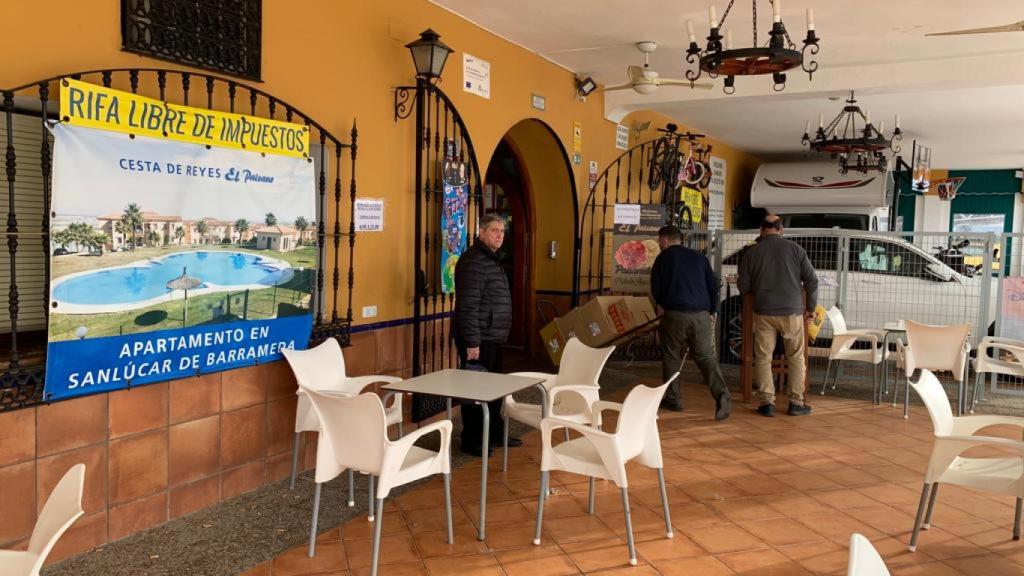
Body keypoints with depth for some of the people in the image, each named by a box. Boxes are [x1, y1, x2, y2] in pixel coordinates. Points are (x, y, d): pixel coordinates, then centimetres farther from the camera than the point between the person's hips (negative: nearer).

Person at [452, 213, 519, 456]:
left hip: (492, 337, 10)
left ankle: (494, 433, 32)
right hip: (477, 339, -10)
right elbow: (468, 306, -23)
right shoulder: (473, 261, -17)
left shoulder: (491, 259, 15)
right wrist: (472, 342, -24)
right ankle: (471, 441, 11)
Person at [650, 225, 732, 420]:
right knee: (706, 356, 4)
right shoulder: (699, 257, 14)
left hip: (675, 316, -3)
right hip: (702, 316, 3)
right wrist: (712, 311, 21)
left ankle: (673, 398, 16)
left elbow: (655, 289, 6)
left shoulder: (663, 258, 4)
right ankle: (721, 394, -14)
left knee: (671, 356, 12)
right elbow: (713, 285, 13)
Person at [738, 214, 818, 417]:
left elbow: (743, 287, 2)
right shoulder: (794, 249, 0)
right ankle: (796, 402, 13)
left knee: (763, 358, 8)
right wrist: (811, 307, 10)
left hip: (764, 313, 0)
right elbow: (811, 280, -1)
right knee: (796, 358, 12)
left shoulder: (751, 253, 0)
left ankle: (767, 402, 6)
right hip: (792, 312, 0)